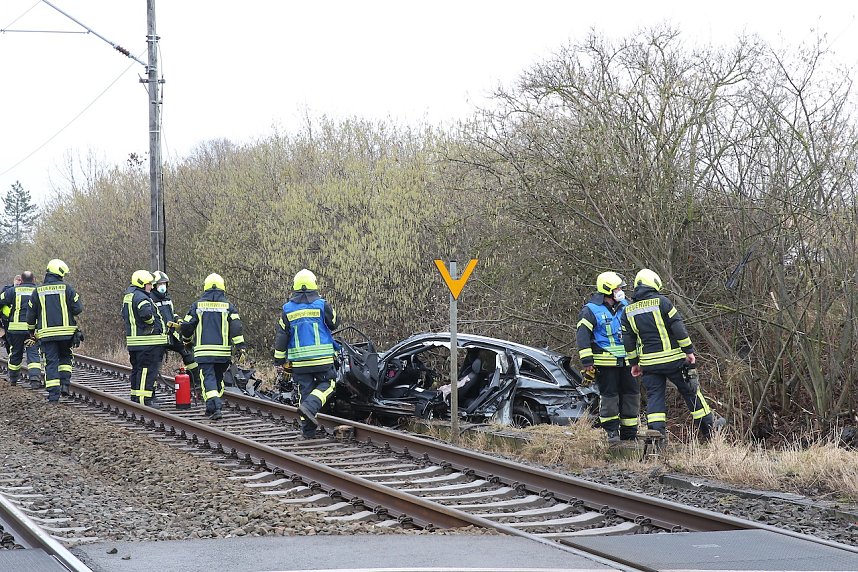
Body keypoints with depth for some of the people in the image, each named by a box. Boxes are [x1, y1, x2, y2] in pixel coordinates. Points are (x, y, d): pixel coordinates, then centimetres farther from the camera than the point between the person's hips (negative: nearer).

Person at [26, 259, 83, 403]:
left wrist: (32, 330, 23)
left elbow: (31, 314, 8)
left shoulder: (38, 291, 4)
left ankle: (53, 395, -4)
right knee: (65, 358, 21)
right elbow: (78, 308, -6)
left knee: (51, 362, 3)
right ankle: (65, 384, 5)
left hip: (46, 333, 1)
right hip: (66, 331, -1)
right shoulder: (66, 288, -3)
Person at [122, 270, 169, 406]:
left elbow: (125, 315, 28)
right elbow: (146, 313, -33)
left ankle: (135, 396, 25)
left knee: (137, 369, 18)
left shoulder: (128, 296, 18)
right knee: (147, 370, -8)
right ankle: (143, 399, -9)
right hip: (147, 341, -10)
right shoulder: (141, 297, -17)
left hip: (133, 340, 10)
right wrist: (152, 322, -15)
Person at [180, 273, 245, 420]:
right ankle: (212, 408, 23)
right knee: (218, 378, 17)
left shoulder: (197, 305, 2)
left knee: (208, 378, -5)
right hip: (223, 350, 2)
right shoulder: (228, 306, 2)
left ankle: (215, 406, -25)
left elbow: (187, 326, 5)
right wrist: (241, 347, -4)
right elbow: (236, 328, -6)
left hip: (203, 350, -1)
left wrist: (187, 340, 25)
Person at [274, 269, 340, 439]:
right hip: (322, 359, -3)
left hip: (299, 361, 3)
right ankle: (310, 406, -18)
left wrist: (279, 358, 11)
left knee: (305, 390, 9)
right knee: (326, 385, 10)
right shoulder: (322, 305, -5)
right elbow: (334, 323, 9)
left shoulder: (287, 309, 3)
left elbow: (281, 335, 5)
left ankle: (307, 430, 8)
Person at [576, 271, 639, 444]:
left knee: (631, 393, 6)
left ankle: (629, 432, 15)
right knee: (609, 395, -4)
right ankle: (612, 431, 8)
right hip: (605, 363, -6)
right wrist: (587, 361, -16)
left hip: (626, 361, 6)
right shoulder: (591, 310, -7)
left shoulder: (625, 306, 12)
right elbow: (582, 335, -11)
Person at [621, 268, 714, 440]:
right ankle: (707, 429, 15)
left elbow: (628, 340, 10)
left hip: (648, 362, 3)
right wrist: (689, 351, -2)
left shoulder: (628, 310, 7)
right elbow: (678, 328, -9)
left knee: (654, 395, 6)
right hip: (672, 358, -3)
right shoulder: (661, 302, -6)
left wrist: (634, 363, 17)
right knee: (690, 391, 9)